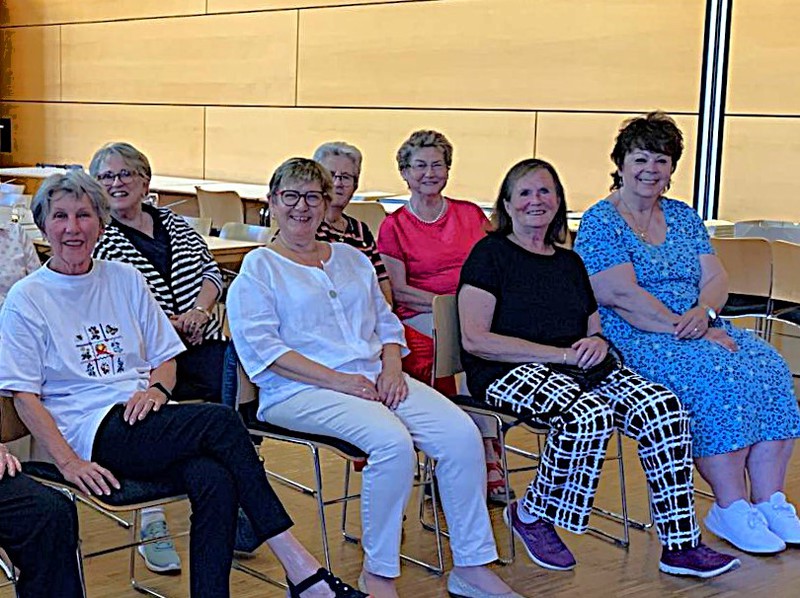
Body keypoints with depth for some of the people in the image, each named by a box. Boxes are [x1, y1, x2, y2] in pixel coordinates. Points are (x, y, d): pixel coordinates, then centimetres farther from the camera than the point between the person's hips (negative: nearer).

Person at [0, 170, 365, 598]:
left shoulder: (125, 279, 17)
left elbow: (165, 356, 20)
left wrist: (156, 388, -4)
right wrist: (68, 462, -13)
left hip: (144, 416, 4)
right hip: (94, 432, -4)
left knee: (214, 480, -30)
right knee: (221, 421, -27)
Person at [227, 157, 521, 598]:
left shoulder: (352, 259, 23)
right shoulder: (259, 268, 5)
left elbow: (387, 322, 22)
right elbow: (261, 347, -7)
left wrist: (392, 367, -1)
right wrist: (338, 380, -16)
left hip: (373, 378, 6)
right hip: (300, 391, -6)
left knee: (461, 432, -18)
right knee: (392, 440, -33)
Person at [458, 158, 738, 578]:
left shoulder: (570, 263, 21)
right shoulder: (491, 253, 1)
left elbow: (594, 332, 25)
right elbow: (475, 339, -10)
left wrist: (598, 344, -3)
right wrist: (562, 354, -13)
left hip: (580, 369, 6)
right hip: (512, 373, -6)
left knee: (664, 409, -19)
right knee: (589, 415, -35)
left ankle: (680, 546, -15)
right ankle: (530, 514, -10)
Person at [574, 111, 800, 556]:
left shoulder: (684, 216, 18)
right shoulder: (600, 221, -3)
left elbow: (716, 277, 9)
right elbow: (622, 294, -15)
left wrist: (703, 312, -14)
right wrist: (684, 329, -20)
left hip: (697, 329, 7)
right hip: (631, 340, -7)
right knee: (721, 376, -31)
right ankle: (731, 508, -23)